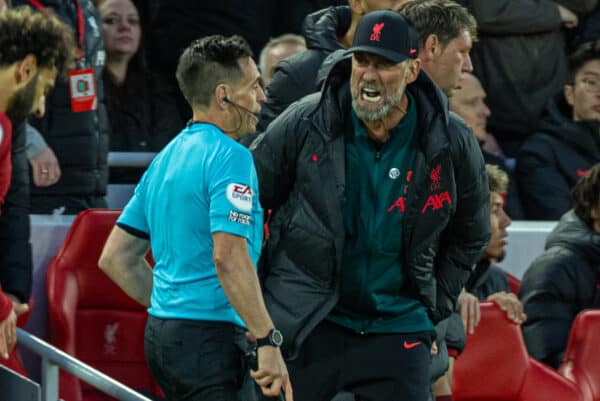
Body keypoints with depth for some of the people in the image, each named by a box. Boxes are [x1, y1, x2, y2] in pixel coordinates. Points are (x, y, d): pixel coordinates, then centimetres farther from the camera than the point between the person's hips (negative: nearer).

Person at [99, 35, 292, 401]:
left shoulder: (166, 158, 17)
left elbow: (115, 258, 20)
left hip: (161, 332, 9)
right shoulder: (230, 156, -11)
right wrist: (268, 342, -21)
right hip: (209, 337, -9)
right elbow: (229, 257, -22)